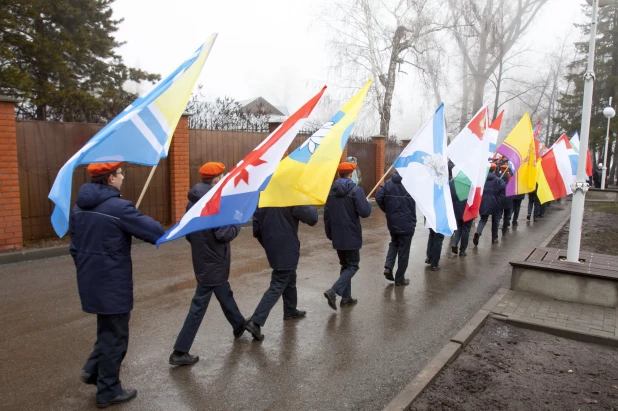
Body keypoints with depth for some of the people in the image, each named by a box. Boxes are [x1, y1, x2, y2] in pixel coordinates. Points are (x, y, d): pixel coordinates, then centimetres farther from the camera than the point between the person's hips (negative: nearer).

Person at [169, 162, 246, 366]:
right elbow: (223, 235, -24)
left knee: (225, 294, 24)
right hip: (213, 261, -9)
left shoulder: (193, 201, 4)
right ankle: (179, 352, 5)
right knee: (199, 304, -1)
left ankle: (239, 325, 44)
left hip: (201, 258, 9)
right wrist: (237, 224, -8)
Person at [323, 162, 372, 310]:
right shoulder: (356, 190, -14)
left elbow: (326, 214, 7)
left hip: (337, 235, 6)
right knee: (352, 266, 5)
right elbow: (365, 212, -19)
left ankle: (346, 297, 20)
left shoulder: (331, 191, 3)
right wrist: (367, 204, 3)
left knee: (345, 265, 18)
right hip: (351, 235, -5)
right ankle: (333, 291, -13)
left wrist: (329, 233, 17)